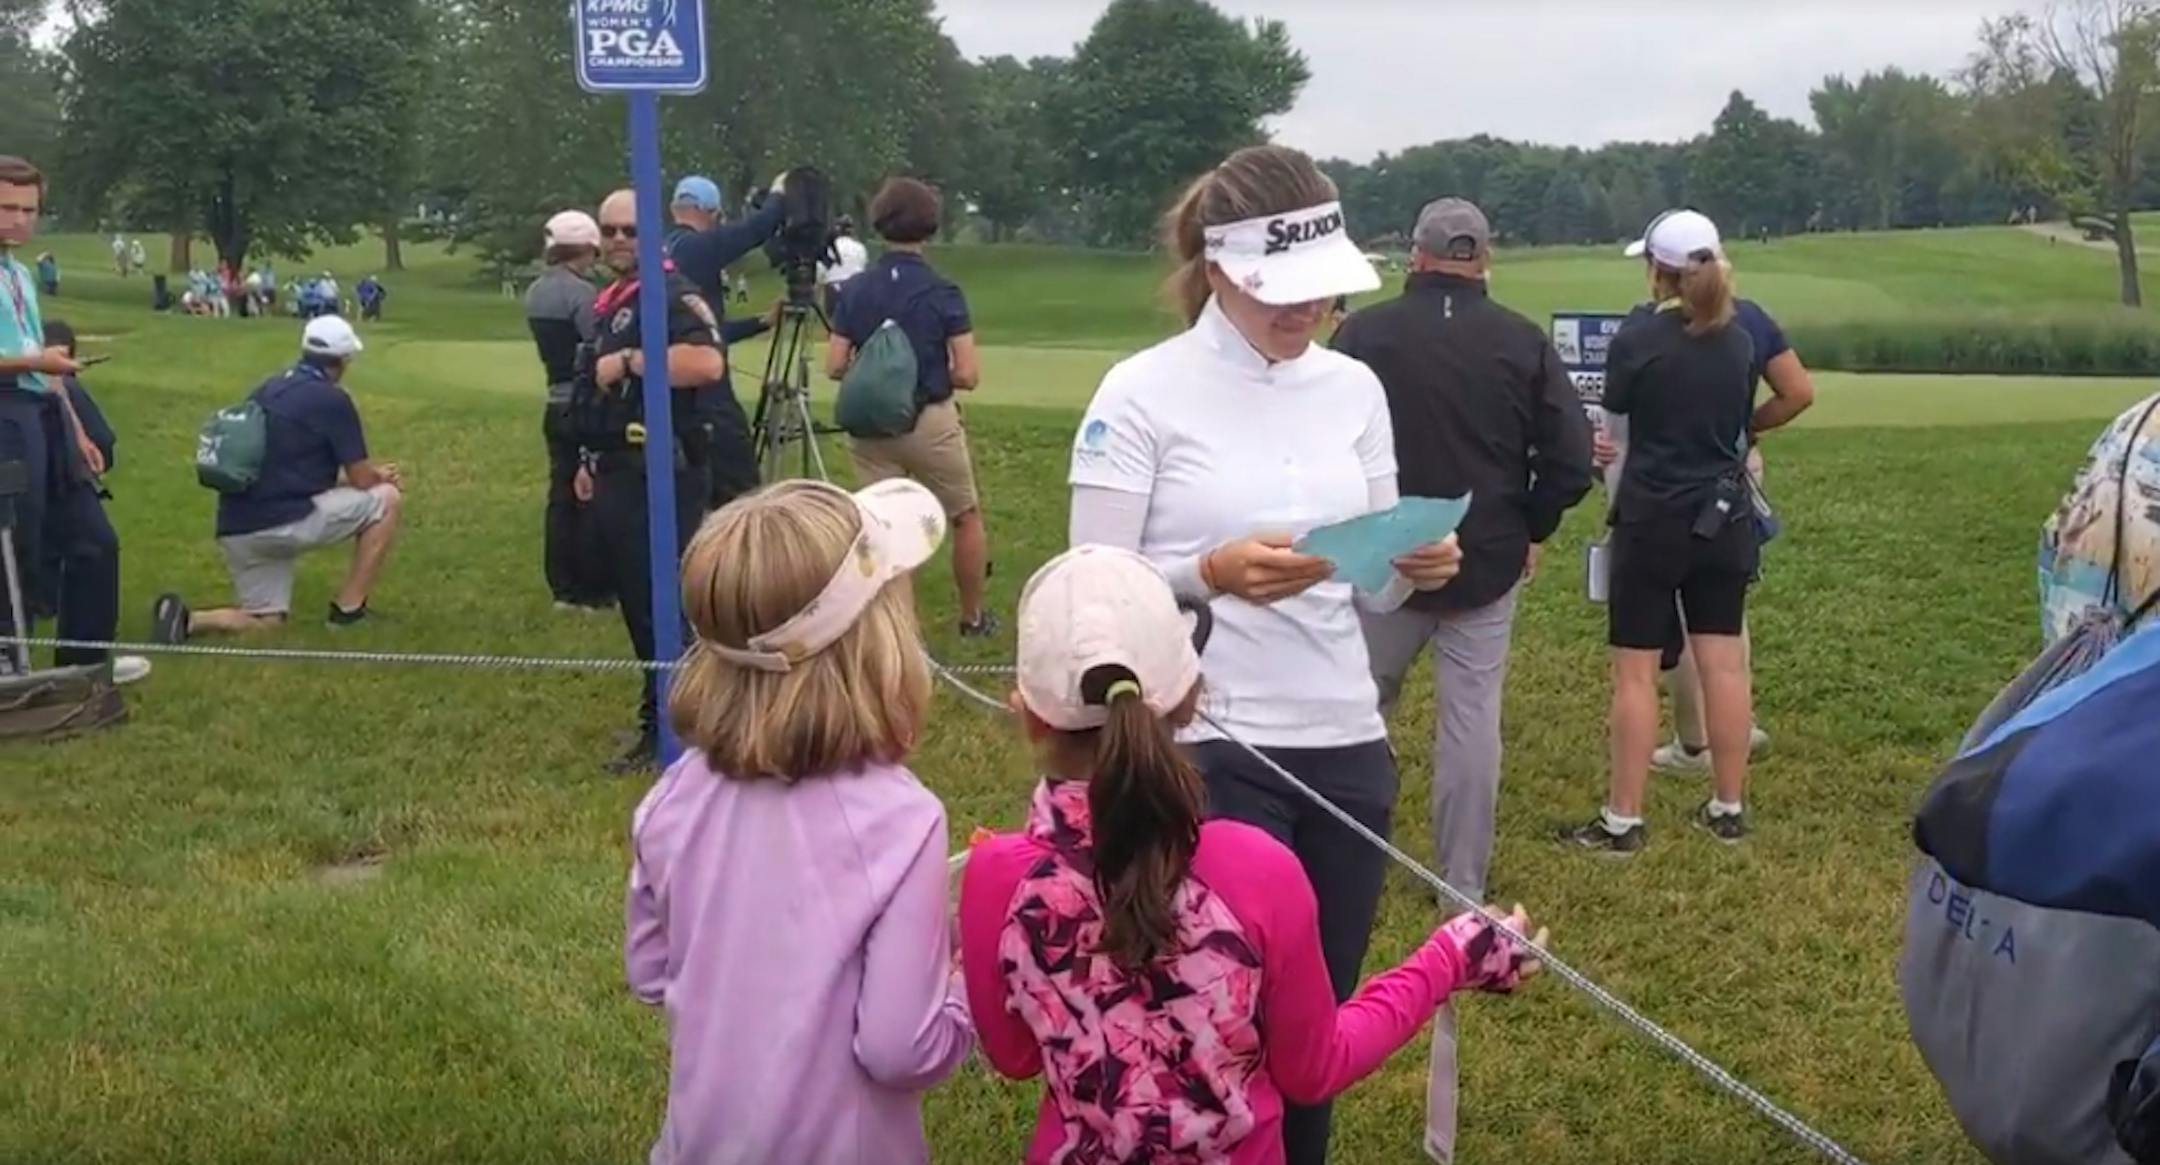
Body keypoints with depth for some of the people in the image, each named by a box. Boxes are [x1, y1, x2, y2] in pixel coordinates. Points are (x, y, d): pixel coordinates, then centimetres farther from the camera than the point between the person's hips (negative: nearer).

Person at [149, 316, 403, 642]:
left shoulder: (268, 389, 16)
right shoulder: (332, 399, -6)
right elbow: (361, 480, -2)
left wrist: (372, 471, 25)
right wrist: (383, 477, 23)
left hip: (238, 530, 7)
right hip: (285, 522, -7)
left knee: (265, 622, 21)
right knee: (387, 499, 7)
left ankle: (188, 620, -6)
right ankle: (349, 608, 8)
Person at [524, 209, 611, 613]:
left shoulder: (535, 292, 10)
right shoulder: (581, 292, -16)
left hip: (556, 405, 8)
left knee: (562, 495, 10)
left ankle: (564, 588, 13)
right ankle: (594, 591, 5)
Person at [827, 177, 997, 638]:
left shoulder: (856, 290, -1)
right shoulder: (942, 292, -10)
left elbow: (834, 366, -1)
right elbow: (968, 375, -12)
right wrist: (934, 371, 8)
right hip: (931, 422, -3)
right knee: (967, 518, 17)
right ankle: (973, 617, 26)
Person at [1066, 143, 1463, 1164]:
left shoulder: (1355, 387, 8)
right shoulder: (1142, 393, -8)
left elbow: (1369, 588, 12)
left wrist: (1414, 570, -10)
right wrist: (1212, 574, -25)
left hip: (1348, 746, 5)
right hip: (1206, 753, -5)